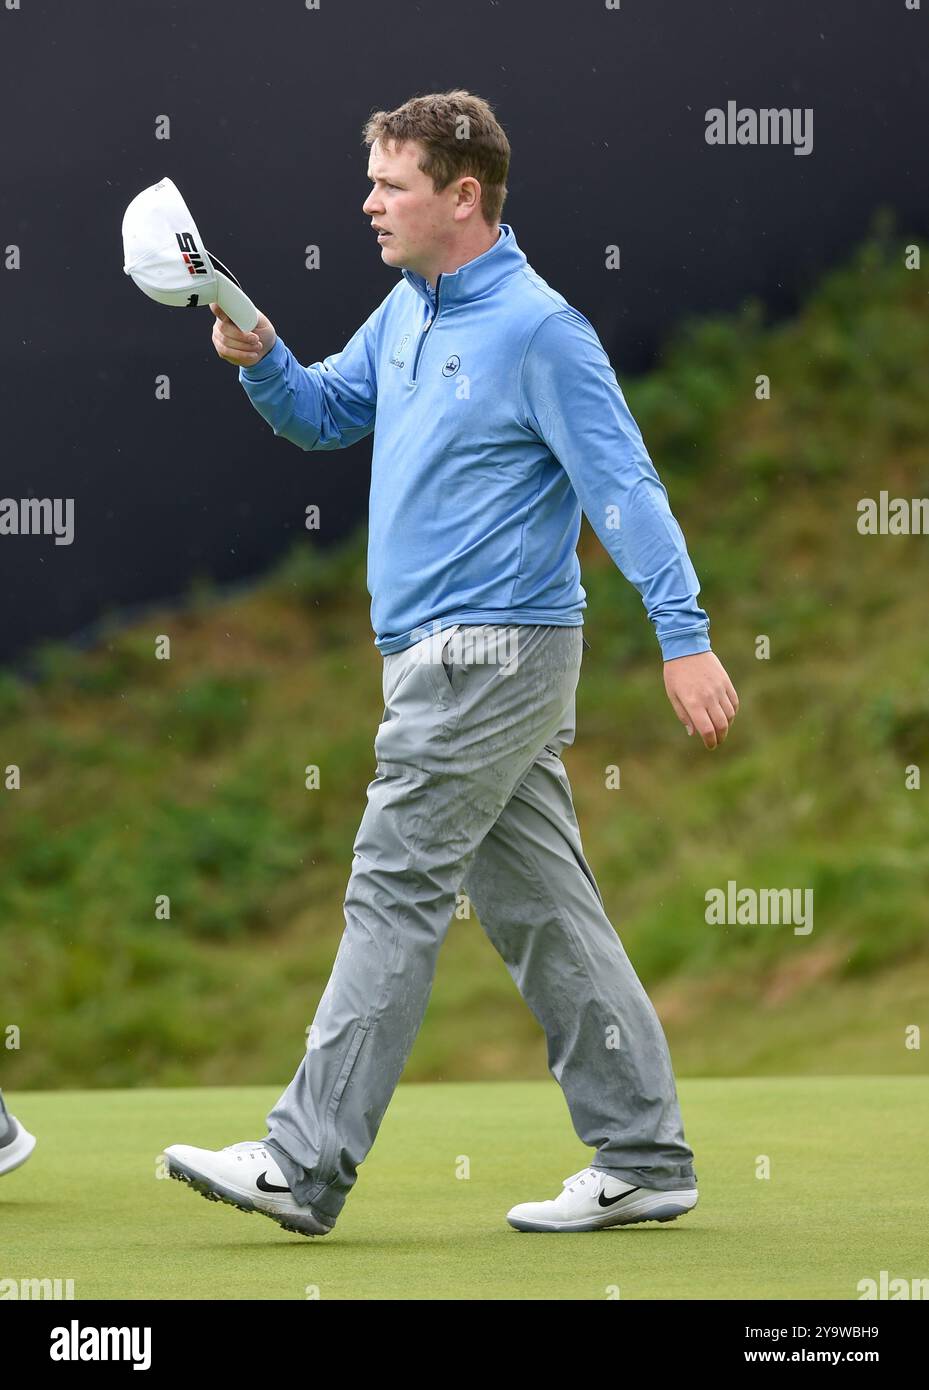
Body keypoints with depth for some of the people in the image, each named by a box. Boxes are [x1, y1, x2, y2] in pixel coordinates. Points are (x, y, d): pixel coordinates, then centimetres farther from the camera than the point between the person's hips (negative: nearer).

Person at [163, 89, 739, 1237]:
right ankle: (643, 1158, 13)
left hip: (491, 653, -9)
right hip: (447, 655, 9)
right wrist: (260, 361, 2)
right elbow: (325, 415, 23)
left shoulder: (539, 331, -14)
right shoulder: (406, 312, 13)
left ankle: (305, 1164, -8)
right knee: (540, 911, 9)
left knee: (395, 893, -9)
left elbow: (625, 486, -17)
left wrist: (683, 634, -22)